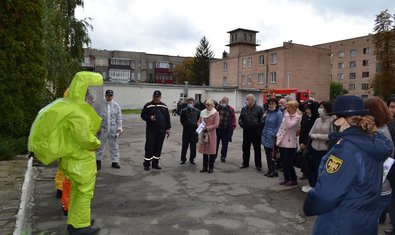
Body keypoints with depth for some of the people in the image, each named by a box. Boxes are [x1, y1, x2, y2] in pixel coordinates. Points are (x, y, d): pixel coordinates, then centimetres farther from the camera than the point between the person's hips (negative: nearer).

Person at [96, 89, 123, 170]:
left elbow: (119, 117, 6)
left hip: (113, 129, 2)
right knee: (101, 145, 5)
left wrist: (119, 128, 0)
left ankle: (115, 161, 17)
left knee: (114, 145, 8)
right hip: (103, 128, -1)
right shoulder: (101, 105, -2)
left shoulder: (116, 105, 4)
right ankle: (98, 161, 18)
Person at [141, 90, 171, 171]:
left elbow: (167, 118, 12)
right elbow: (143, 115, 2)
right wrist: (149, 118, -17)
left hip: (161, 130, 3)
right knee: (149, 147, -4)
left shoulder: (164, 106, 12)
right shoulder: (148, 106, 3)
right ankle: (147, 164, 6)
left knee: (158, 147, 7)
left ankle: (155, 163, 18)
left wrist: (168, 128, 5)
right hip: (151, 130, -3)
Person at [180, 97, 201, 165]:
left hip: (194, 131, 1)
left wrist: (195, 125, 3)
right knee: (184, 145, 4)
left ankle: (192, 159, 20)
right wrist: (185, 125, 7)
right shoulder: (184, 111, -3)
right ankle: (183, 159, 16)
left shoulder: (197, 111, -1)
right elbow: (181, 120, 8)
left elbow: (199, 119, 9)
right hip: (186, 131, 0)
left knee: (193, 146, 7)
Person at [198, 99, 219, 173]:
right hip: (203, 134, 5)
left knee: (211, 151, 1)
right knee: (204, 151, 9)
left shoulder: (215, 113, -6)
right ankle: (205, 167, 19)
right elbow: (199, 121, 16)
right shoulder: (202, 112, 9)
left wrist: (207, 128, -17)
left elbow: (216, 125, -11)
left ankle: (211, 167, 12)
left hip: (211, 134, -5)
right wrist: (200, 126, -6)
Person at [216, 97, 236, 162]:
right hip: (217, 129, 0)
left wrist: (232, 128, 0)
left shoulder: (231, 109, -1)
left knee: (225, 144, 9)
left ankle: (223, 157, 22)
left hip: (226, 130, 0)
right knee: (215, 143, 6)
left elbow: (233, 120, 2)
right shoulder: (217, 107, 2)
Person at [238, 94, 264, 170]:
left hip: (256, 132, -5)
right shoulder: (244, 109, 8)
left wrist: (259, 128, -13)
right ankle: (245, 163, 25)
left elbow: (262, 119, -8)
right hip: (246, 132, 5)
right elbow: (240, 118, 18)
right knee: (245, 148, 12)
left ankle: (258, 165, 14)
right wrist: (241, 124, 2)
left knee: (257, 149, 4)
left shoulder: (259, 109, -8)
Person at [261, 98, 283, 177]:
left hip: (271, 137, -7)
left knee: (271, 155, -3)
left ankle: (274, 171, 9)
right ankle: (269, 170, 21)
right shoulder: (267, 112, 12)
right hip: (265, 136, 7)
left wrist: (273, 135, -14)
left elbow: (279, 126, -11)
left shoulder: (278, 113, -10)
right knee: (267, 154, 11)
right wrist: (264, 117, 5)